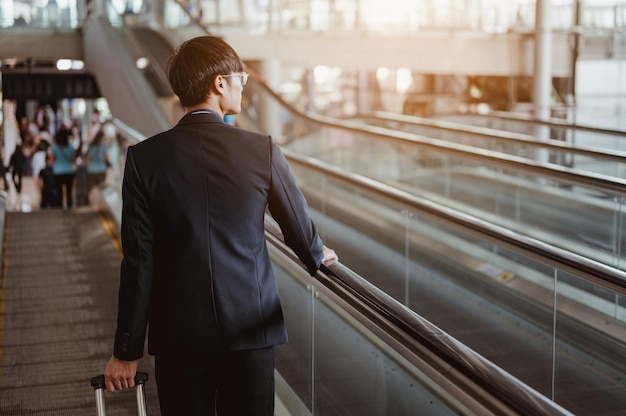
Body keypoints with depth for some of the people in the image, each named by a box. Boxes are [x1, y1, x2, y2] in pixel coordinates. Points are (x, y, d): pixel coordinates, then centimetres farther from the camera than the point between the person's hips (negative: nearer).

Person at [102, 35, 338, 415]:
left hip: (178, 333, 1)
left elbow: (139, 262, -7)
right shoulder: (263, 151, -8)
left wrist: (128, 352, -1)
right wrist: (318, 256, 29)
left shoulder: (144, 158, -7)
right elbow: (299, 225, 4)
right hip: (251, 327, 0)